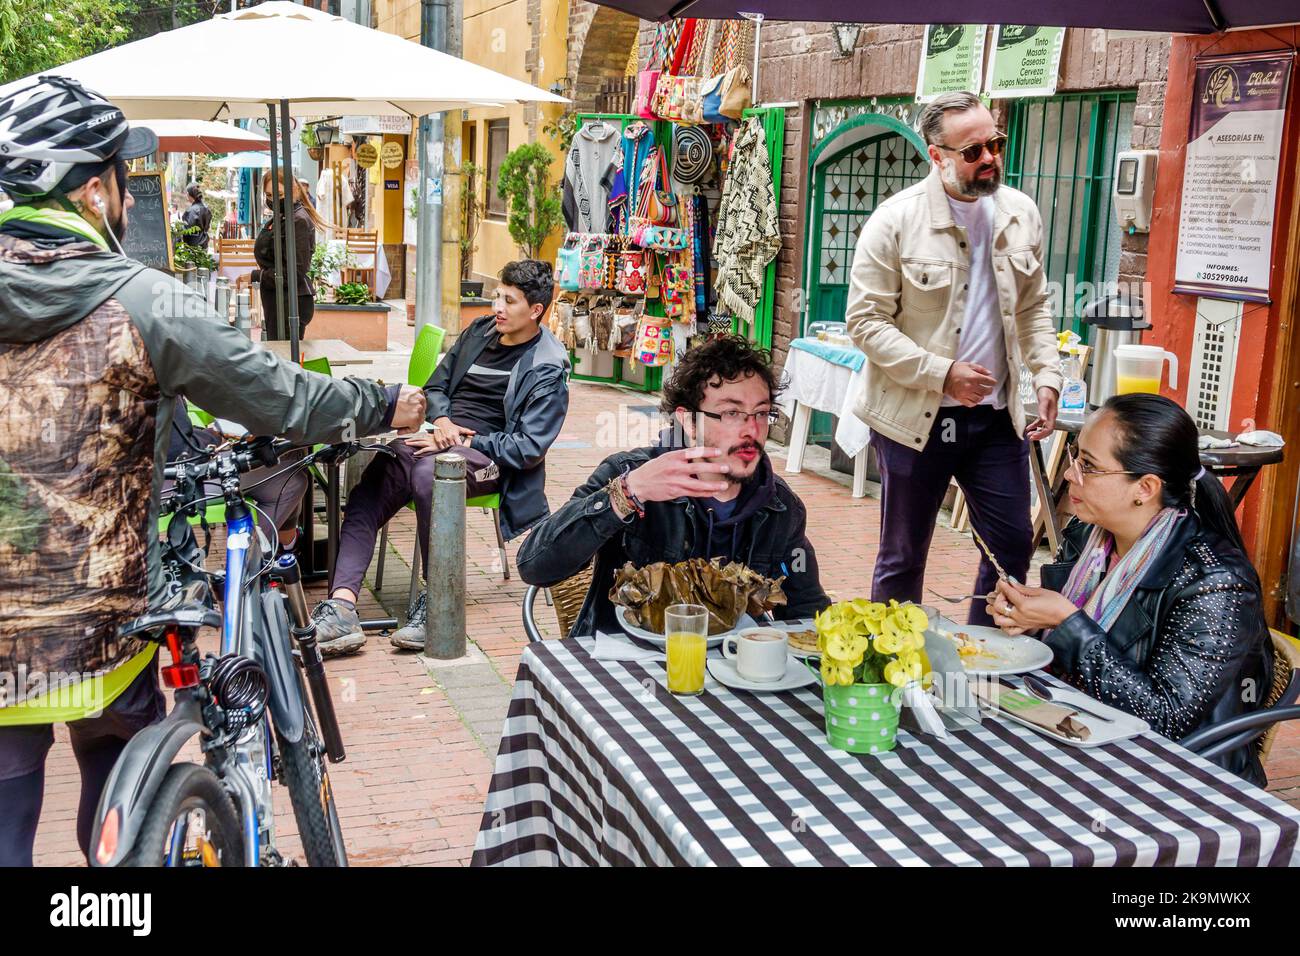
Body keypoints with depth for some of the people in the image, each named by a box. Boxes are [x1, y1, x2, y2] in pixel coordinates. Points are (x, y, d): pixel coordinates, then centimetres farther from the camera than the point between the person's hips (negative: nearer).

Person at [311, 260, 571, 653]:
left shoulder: (547, 368, -3)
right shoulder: (481, 330, 17)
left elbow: (529, 447, -10)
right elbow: (436, 386, 23)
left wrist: (464, 443, -15)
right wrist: (441, 421, 0)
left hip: (488, 456, -6)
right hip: (440, 436, 6)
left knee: (428, 473, -40)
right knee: (367, 492, -21)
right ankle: (342, 605, -36)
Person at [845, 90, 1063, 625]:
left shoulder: (1021, 214, 5)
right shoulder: (895, 221, -11)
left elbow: (1034, 307, 15)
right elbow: (866, 322, -12)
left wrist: (1047, 377, 1)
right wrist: (942, 374, -19)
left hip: (996, 416, 5)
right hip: (914, 417, -4)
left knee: (1013, 546, 8)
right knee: (903, 557, 9)